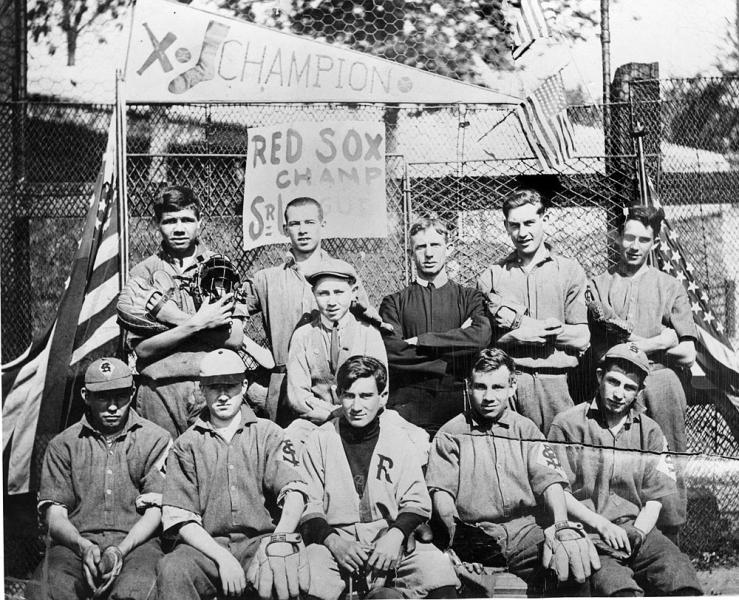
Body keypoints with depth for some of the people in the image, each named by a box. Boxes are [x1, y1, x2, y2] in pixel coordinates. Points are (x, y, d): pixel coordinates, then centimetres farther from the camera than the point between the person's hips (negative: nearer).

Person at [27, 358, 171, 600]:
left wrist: (120, 550, -14)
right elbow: (55, 516, 8)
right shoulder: (62, 445, 16)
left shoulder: (156, 439, 12)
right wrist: (84, 547, -14)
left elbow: (154, 511, 4)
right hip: (76, 544, 1)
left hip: (135, 544, -1)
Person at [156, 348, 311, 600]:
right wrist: (223, 557, -15)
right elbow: (180, 517, 2)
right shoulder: (187, 445, 11)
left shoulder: (267, 433, 11)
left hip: (261, 539, 0)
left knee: (285, 571, -34)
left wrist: (280, 540, -26)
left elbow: (294, 492, -5)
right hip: (206, 545, 1)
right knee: (171, 570, -32)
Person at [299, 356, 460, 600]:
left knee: (435, 567, -25)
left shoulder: (397, 439, 9)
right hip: (334, 538, -1)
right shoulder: (319, 440, 5)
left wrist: (395, 535, -12)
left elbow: (416, 501, 7)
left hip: (389, 537, 1)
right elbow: (307, 506, 2)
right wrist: (334, 542, -15)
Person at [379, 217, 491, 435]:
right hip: (408, 406, 0)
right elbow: (391, 351, -5)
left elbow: (481, 337, -11)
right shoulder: (394, 302, 10)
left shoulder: (469, 298, 10)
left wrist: (419, 342, -8)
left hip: (458, 403, 0)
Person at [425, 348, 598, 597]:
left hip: (525, 528, 2)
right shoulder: (450, 434, 11)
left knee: (574, 565, -27)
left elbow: (549, 480, 2)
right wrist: (455, 533, -19)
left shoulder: (526, 429, 16)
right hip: (475, 536, -2)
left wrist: (563, 526, -17)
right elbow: (441, 491, 0)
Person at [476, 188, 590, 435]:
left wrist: (520, 322, -5)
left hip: (555, 382, 0)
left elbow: (582, 338, 0)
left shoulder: (569, 270, 8)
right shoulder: (491, 277, 11)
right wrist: (517, 335, -12)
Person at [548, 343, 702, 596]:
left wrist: (636, 532, -8)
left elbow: (654, 499, 12)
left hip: (638, 529, 4)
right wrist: (601, 525, -13)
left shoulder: (649, 431, 15)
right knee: (620, 588, -34)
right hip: (585, 530, -4)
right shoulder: (567, 424, 3)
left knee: (683, 583, -25)